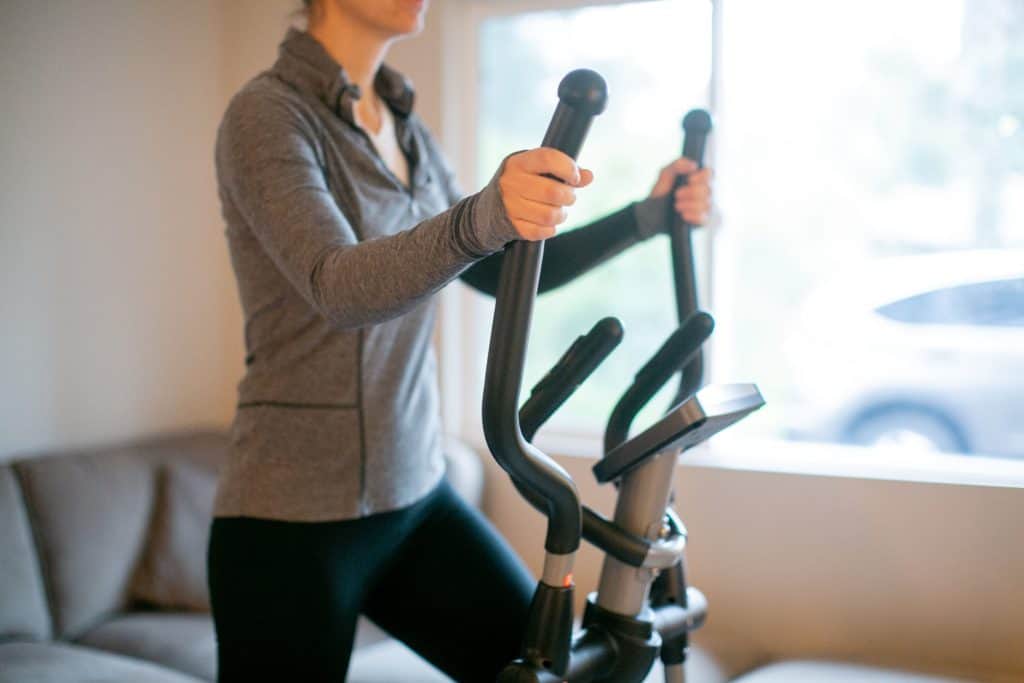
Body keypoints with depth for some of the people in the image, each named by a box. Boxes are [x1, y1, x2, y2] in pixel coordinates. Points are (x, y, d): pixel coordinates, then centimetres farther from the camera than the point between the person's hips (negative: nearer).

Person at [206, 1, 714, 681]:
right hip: (294, 519, -6)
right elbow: (339, 286, -29)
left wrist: (649, 215, 6)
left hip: (417, 495, 7)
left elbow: (503, 275, 15)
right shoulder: (268, 114, -13)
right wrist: (483, 218, -47)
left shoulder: (407, 128, 9)